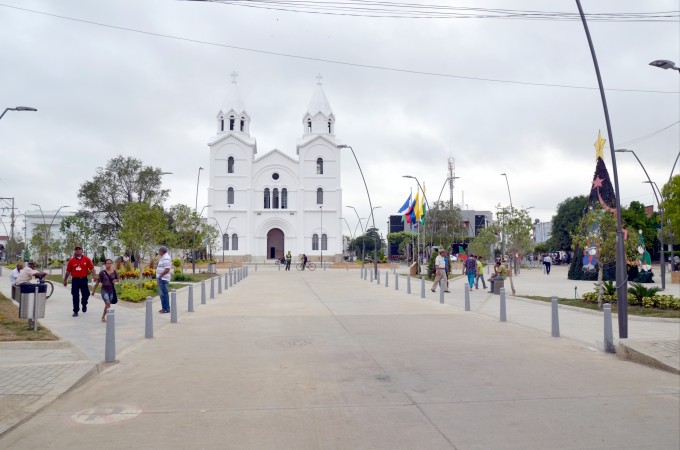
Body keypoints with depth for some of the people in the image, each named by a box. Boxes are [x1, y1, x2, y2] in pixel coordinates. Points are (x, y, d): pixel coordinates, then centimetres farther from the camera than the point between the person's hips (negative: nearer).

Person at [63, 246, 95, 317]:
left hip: (84, 279, 0)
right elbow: (68, 271, 8)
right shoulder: (71, 260, 2)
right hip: (75, 280, 0)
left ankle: (84, 305, 35)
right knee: (75, 296, 2)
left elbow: (92, 268, -2)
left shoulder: (86, 259, 0)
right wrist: (65, 280, 13)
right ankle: (75, 311, 11)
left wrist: (95, 276, -13)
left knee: (86, 294, 5)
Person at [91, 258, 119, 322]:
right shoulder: (102, 273, -8)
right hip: (104, 290, -3)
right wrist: (94, 290, 3)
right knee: (108, 304, -14)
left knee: (107, 304, 11)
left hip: (112, 290, 3)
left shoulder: (114, 272, -1)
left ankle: (103, 317, 26)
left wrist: (115, 280, -11)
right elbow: (98, 282, -1)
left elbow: (117, 279, 13)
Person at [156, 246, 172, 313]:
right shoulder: (164, 258, 17)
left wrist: (160, 276, -18)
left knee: (164, 294, -7)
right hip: (161, 279, 11)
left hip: (163, 279, -11)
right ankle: (164, 308, 21)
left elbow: (167, 270, -23)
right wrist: (158, 267, 11)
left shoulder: (166, 258, -16)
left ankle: (166, 309, -3)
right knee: (162, 294, 14)